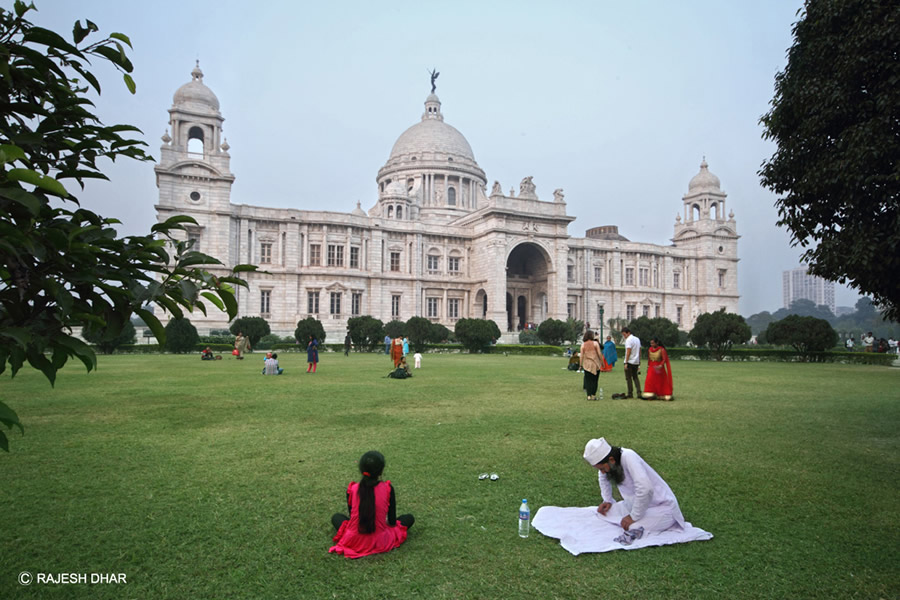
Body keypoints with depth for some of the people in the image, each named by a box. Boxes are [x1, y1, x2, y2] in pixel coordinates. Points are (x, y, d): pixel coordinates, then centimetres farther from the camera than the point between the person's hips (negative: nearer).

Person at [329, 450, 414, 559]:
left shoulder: (352, 489, -13)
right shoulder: (388, 489, -17)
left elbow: (351, 515, 3)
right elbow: (392, 521, -8)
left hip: (354, 541, -1)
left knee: (336, 517, 27)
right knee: (409, 518, 16)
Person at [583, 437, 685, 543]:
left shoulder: (628, 457, -29)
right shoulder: (609, 459, -6)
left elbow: (645, 488, -39)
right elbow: (603, 476, 19)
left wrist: (633, 517, -27)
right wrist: (607, 500, 8)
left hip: (662, 507, -8)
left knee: (633, 528, -28)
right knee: (603, 512, -1)